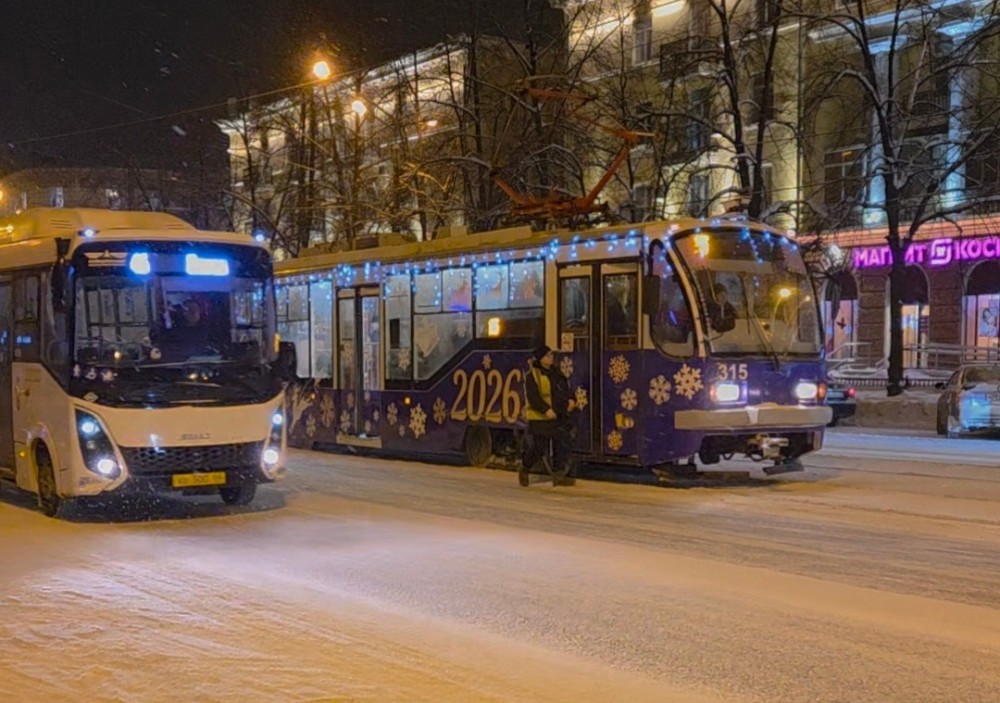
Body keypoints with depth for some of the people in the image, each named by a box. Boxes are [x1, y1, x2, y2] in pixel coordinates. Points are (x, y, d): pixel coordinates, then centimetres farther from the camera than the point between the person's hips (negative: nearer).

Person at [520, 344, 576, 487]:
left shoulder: (555, 372, 14)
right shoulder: (532, 375, -10)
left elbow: (565, 388, 21)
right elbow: (533, 396, -18)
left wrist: (570, 400, 1)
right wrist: (546, 410, -26)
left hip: (559, 416, 7)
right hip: (540, 418, -7)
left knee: (562, 445, 1)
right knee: (537, 447, 0)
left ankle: (559, 475, 6)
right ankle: (524, 471, 22)